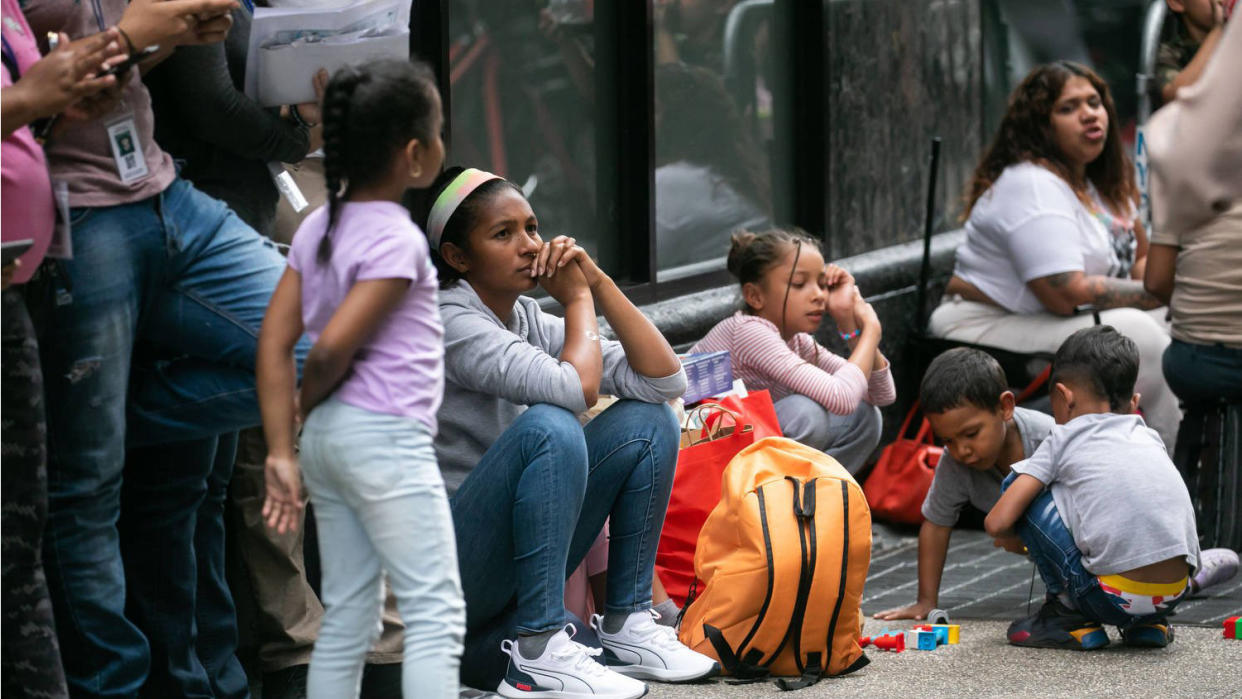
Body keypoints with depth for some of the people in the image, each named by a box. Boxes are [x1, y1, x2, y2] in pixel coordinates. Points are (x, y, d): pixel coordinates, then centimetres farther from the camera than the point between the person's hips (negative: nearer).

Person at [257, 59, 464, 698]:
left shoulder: (318, 229, 9)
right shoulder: (398, 240, -14)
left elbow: (275, 341, 4)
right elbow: (333, 347, -19)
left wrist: (282, 451, 2)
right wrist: (308, 404, 2)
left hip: (329, 436, 8)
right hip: (387, 440, -8)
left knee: (347, 619, 12)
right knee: (435, 614, -5)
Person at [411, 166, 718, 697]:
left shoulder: (529, 319, 9)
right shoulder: (452, 324, -15)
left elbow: (664, 379, 3)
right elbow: (577, 388, -29)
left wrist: (598, 283, -4)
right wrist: (578, 299, -11)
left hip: (515, 563, 8)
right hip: (444, 570, -8)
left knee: (646, 420, -1)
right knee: (548, 427, -31)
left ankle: (626, 624, 0)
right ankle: (539, 650, -27)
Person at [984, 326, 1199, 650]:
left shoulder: (1065, 438, 8)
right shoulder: (1150, 438, 22)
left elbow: (997, 523, 2)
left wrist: (1014, 537, 27)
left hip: (1113, 597, -6)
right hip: (1175, 594, 6)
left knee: (1018, 486, 10)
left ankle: (1069, 615, 11)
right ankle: (1148, 622, 20)